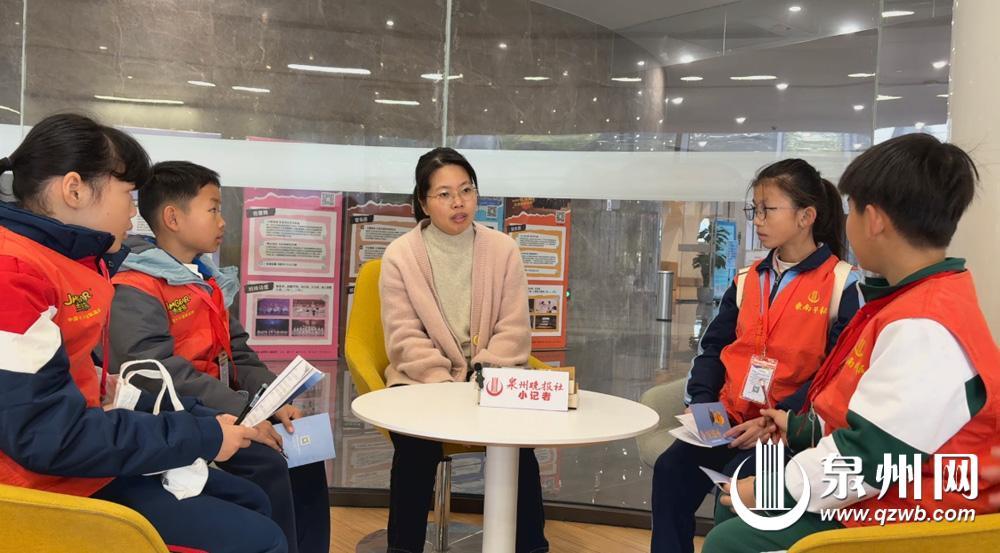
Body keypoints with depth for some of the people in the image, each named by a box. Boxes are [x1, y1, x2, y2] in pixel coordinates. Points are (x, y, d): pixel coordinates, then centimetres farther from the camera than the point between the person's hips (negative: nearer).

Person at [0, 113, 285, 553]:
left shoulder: (75, 262, 9)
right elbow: (49, 437, -26)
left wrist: (201, 420, 3)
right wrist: (201, 437, -19)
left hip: (91, 463, 10)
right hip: (55, 488, -10)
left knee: (249, 502, 19)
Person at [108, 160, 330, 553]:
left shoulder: (207, 279, 15)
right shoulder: (135, 290, -13)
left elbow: (236, 351, 13)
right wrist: (240, 413, -29)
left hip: (221, 409, 9)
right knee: (266, 462, -24)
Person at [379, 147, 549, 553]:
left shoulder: (503, 249, 2)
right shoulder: (399, 255, -2)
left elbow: (513, 331, 0)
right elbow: (405, 339, -8)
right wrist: (446, 386, -20)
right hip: (424, 379, -1)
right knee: (418, 442, -29)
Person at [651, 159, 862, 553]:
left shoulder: (842, 283, -5)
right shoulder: (748, 280, 15)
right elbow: (713, 348, 15)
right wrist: (702, 406, -2)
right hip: (731, 419, 5)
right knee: (671, 469, -17)